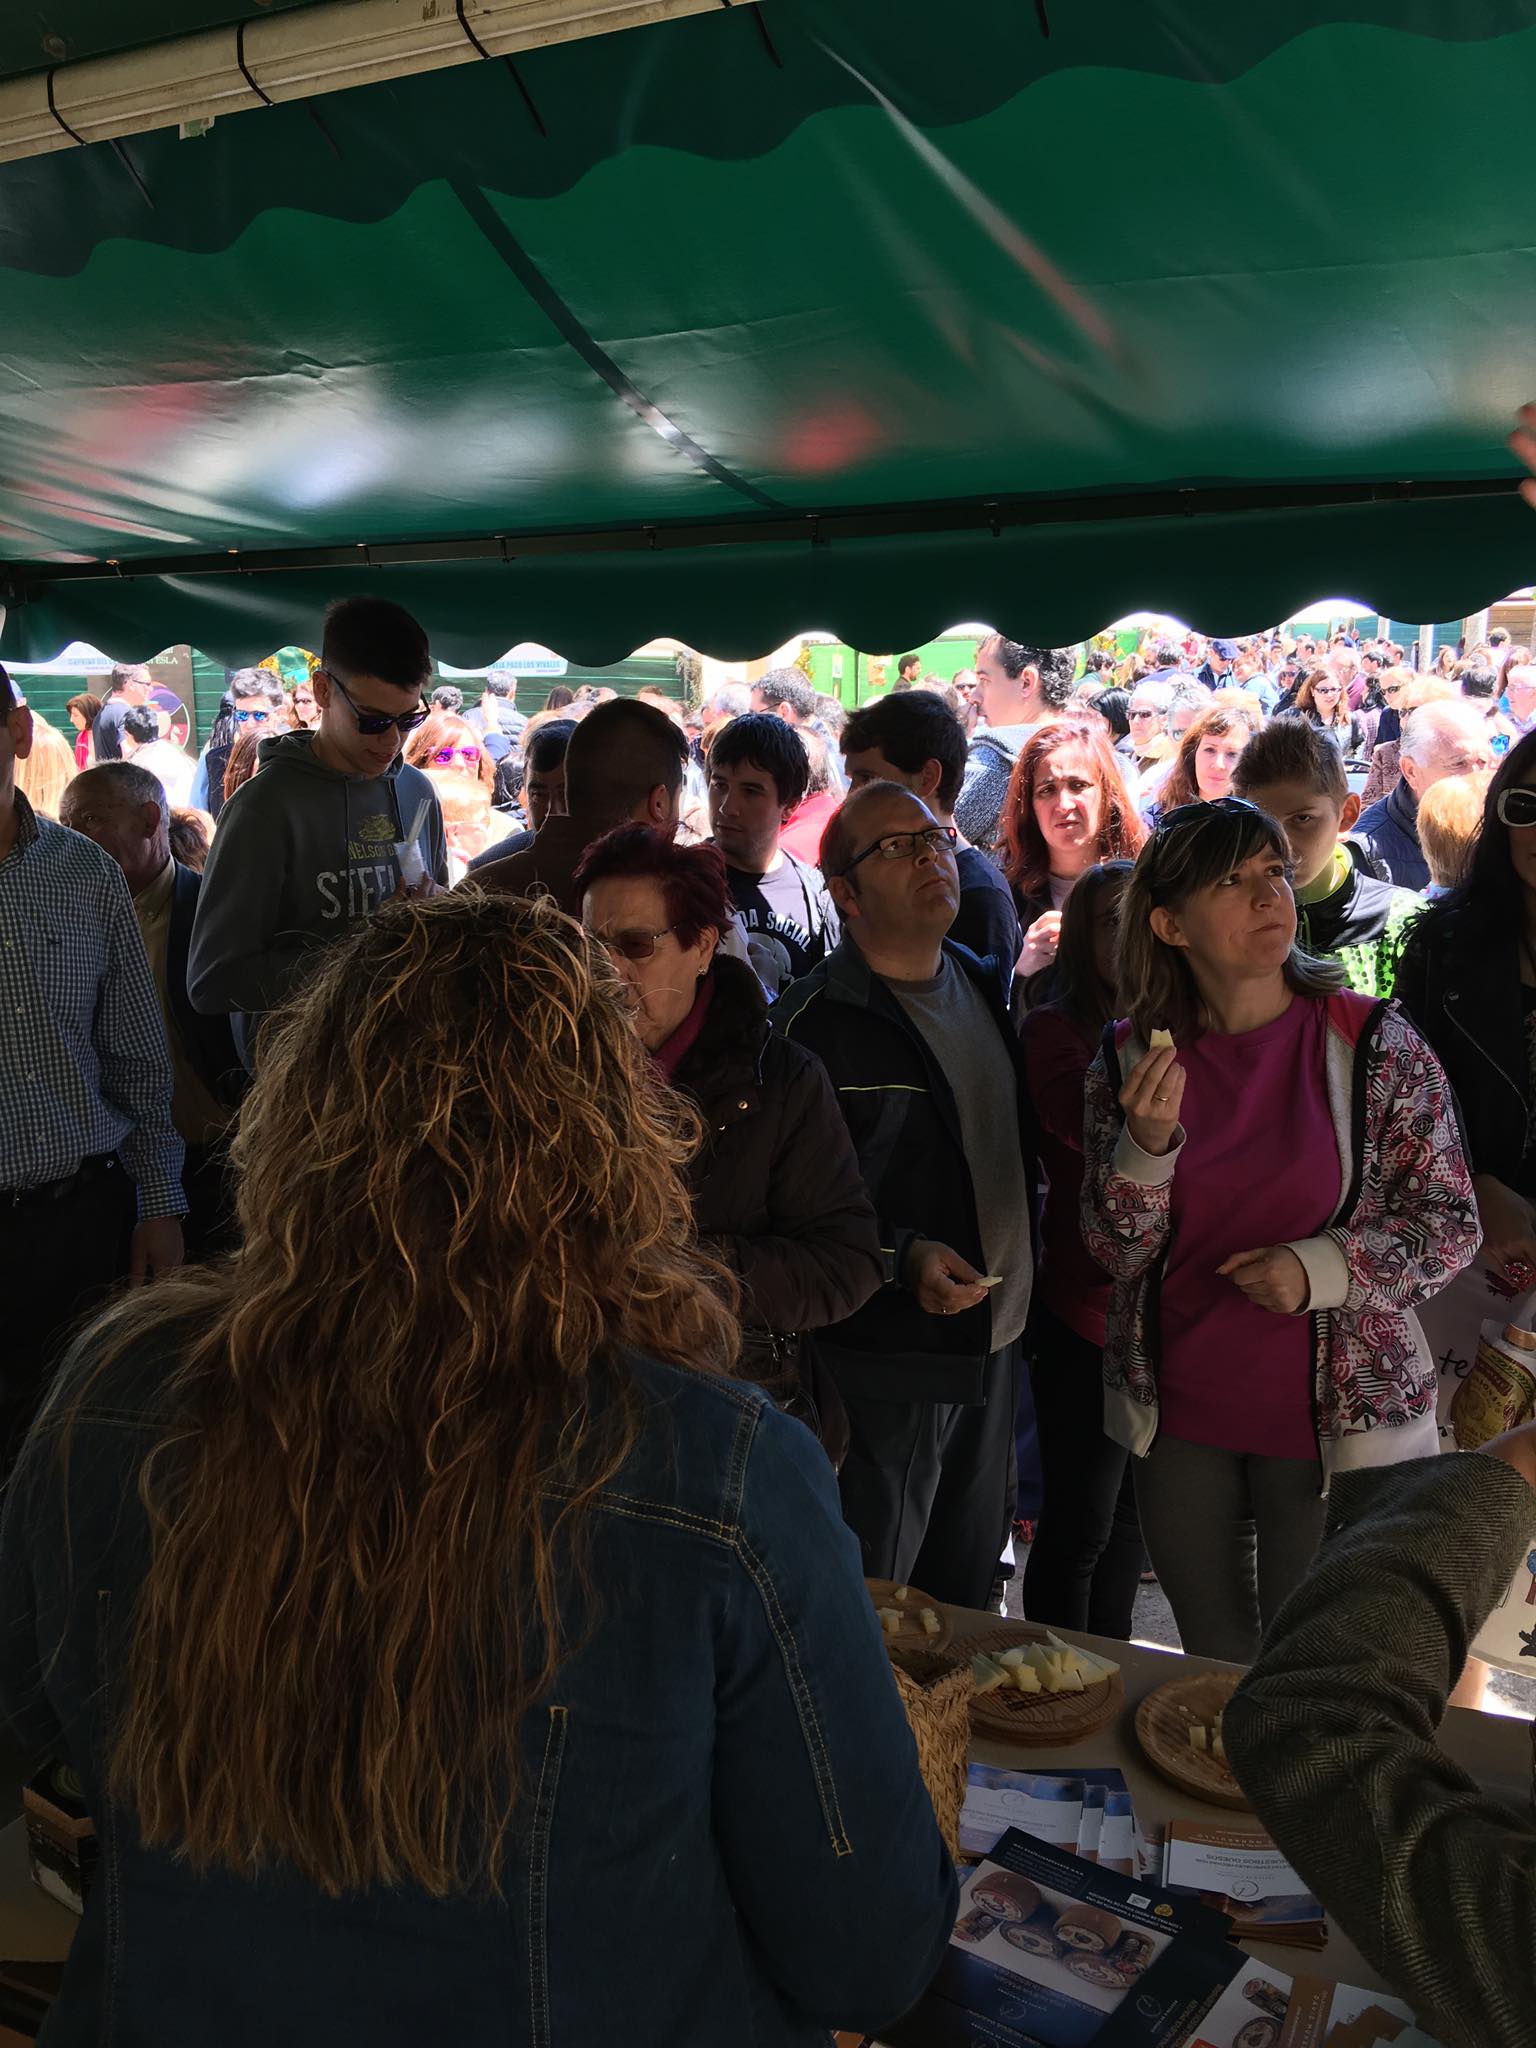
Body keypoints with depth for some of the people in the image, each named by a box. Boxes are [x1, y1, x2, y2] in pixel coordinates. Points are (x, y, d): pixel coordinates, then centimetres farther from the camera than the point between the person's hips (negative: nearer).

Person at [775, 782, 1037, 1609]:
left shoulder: (982, 986, 10)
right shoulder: (816, 1022, -15)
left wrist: (1024, 1280, 13)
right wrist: (900, 1260, -27)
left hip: (993, 1352, 7)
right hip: (880, 1366, -7)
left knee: (966, 1596, 20)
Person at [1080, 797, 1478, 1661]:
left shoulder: (1374, 1044, -10)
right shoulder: (1132, 1057, -3)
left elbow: (1451, 1227, -5)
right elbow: (1118, 1252, -2)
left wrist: (1321, 1268, -20)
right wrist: (1147, 1143, -20)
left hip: (1336, 1418, -2)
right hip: (1181, 1418, 2)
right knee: (1212, 1666, 21)